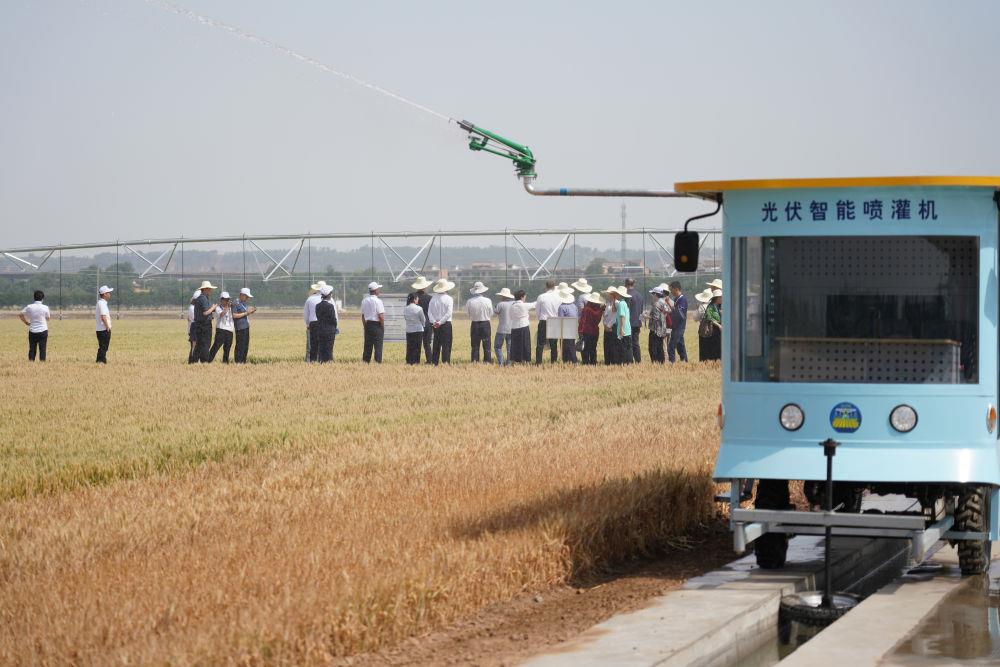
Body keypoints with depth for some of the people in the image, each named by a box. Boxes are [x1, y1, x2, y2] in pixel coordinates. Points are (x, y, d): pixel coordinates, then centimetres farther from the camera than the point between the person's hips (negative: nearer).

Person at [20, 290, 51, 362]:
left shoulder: (29, 307, -2)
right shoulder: (45, 308, -7)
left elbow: (21, 315, 4)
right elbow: (47, 318, 4)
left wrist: (26, 322, 15)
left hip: (32, 331, 2)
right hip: (43, 330, -2)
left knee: (32, 349, 8)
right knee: (42, 349, 2)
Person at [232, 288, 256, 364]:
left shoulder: (244, 303, 17)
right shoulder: (235, 303, -11)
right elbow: (234, 315, -17)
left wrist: (251, 312, 6)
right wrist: (246, 313, -17)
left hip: (246, 327, 9)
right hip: (240, 328, -9)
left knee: (246, 346, 10)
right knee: (240, 345, -9)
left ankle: (243, 361, 16)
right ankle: (238, 361, -7)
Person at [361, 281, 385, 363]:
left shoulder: (364, 301, 7)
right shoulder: (377, 301, -13)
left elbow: (362, 315, 13)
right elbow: (381, 316, -15)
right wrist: (383, 327, -5)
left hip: (367, 325, 6)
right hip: (377, 325, -6)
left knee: (367, 345, 11)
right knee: (378, 345, -3)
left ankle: (365, 361, 12)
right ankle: (378, 361, -5)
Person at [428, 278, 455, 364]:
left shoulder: (433, 298, 3)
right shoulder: (448, 298, -9)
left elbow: (429, 311, -1)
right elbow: (449, 313, -16)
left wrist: (434, 322, -7)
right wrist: (440, 322, -14)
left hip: (436, 325, 4)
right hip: (446, 324, -4)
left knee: (436, 344, 11)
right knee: (446, 344, -1)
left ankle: (434, 362, 12)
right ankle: (445, 362, -4)